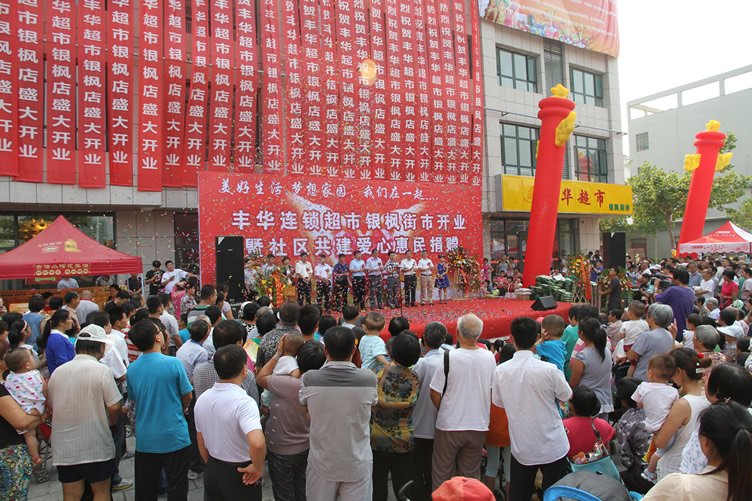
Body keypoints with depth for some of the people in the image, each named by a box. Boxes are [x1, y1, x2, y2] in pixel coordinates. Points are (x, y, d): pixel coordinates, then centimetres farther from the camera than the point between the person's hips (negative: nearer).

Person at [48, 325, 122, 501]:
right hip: (95, 446, -4)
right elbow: (114, 407, -15)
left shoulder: (57, 372, 0)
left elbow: (52, 407, 12)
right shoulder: (101, 370, -16)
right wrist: (112, 420, 6)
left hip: (63, 446, 5)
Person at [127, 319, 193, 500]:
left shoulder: (132, 369, -4)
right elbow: (187, 396, -5)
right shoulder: (173, 363, -16)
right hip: (174, 437, -4)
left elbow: (133, 399, 10)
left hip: (144, 440, 4)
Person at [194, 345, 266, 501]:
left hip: (211, 471, 6)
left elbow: (201, 441, 9)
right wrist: (258, 468, -21)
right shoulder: (244, 402, -26)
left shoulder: (202, 399, -2)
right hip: (240, 476, -6)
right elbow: (257, 443, -39)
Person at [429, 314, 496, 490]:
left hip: (449, 424, -3)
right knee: (471, 475, 19)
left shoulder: (448, 357, -19)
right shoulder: (490, 357, -7)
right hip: (479, 425, 4)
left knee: (442, 476, 13)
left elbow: (435, 393, -12)